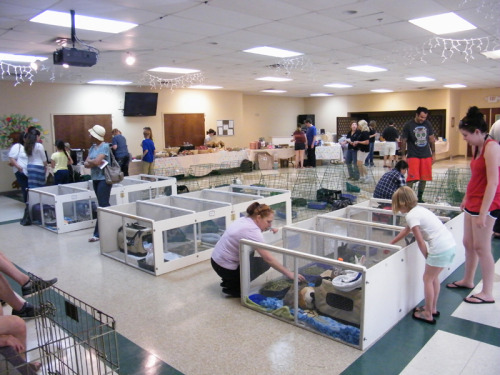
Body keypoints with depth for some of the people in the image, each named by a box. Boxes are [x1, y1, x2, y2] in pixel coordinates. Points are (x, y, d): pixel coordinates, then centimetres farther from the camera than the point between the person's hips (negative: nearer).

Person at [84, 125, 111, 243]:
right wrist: (93, 163, -12)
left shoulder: (105, 146, -10)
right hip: (95, 179, 8)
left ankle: (98, 234, -5)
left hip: (104, 179, -8)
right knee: (104, 205, 11)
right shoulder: (92, 147, 13)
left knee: (103, 206, -6)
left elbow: (96, 161, -19)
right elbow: (86, 164, 7)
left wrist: (89, 161, 0)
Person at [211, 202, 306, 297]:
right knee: (265, 263, -1)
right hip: (226, 269, -9)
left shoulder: (245, 219, 1)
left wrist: (269, 229, 4)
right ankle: (233, 288, -2)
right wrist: (289, 273, -23)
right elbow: (268, 259, -27)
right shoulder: (252, 231, -25)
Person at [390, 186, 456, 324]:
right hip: (451, 244, 9)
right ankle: (433, 308, 36)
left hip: (440, 248, -9)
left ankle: (428, 314, 18)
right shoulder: (418, 209, 17)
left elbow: (420, 242, -12)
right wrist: (391, 244, 37)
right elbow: (405, 231, 29)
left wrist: (427, 258, 3)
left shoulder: (411, 216, -11)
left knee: (428, 278, 7)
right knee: (433, 277, 22)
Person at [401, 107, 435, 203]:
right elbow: (403, 141, -3)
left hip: (426, 155, 4)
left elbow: (431, 140, 13)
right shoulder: (408, 125, -6)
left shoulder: (428, 125, 6)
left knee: (424, 179, 7)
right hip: (413, 155, -4)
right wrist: (403, 155, -6)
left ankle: (420, 197, 21)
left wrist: (433, 154, 11)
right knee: (412, 178, -11)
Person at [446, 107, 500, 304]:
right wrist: (466, 198, 22)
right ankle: (467, 280, 33)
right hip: (472, 202, 9)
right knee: (468, 243, 17)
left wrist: (483, 212, -23)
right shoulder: (477, 147, 11)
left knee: (481, 247, -2)